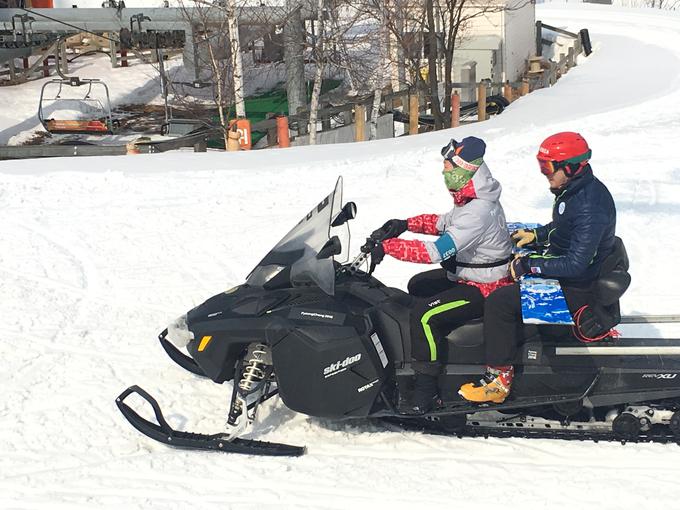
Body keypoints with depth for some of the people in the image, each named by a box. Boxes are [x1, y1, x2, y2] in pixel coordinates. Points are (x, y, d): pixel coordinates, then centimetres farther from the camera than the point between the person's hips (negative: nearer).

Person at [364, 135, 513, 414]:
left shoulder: (478, 211, -30)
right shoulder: (472, 198, 2)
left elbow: (437, 252, -35)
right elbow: (445, 222, 18)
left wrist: (388, 247, -31)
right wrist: (406, 224, 3)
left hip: (484, 289, -11)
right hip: (468, 275, 11)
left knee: (424, 314, -25)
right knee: (418, 285, 24)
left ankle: (426, 385, -16)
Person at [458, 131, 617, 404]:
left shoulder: (590, 207, -29)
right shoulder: (576, 189, 3)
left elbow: (575, 265, -32)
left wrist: (529, 266, -25)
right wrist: (536, 235, 9)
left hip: (576, 287, -11)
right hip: (564, 266, 11)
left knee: (499, 302, -20)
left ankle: (498, 381, -13)